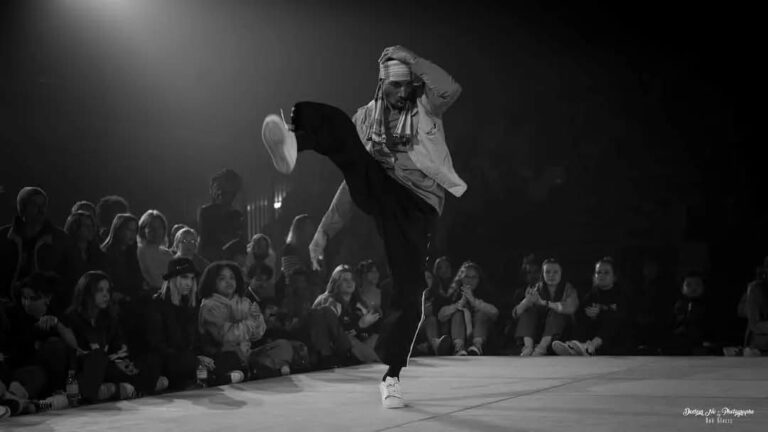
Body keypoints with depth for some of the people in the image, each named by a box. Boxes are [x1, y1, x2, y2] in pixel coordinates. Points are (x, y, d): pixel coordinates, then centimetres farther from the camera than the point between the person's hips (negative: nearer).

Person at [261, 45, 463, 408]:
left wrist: (409, 59, -14)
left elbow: (451, 89, -15)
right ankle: (292, 144, -53)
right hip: (378, 191, 2)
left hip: (416, 207, -2)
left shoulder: (425, 107, 9)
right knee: (333, 122, -19)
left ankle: (391, 377, 9)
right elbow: (354, 175, 18)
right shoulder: (368, 117, 16)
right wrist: (324, 231, 13)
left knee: (409, 296, -9)